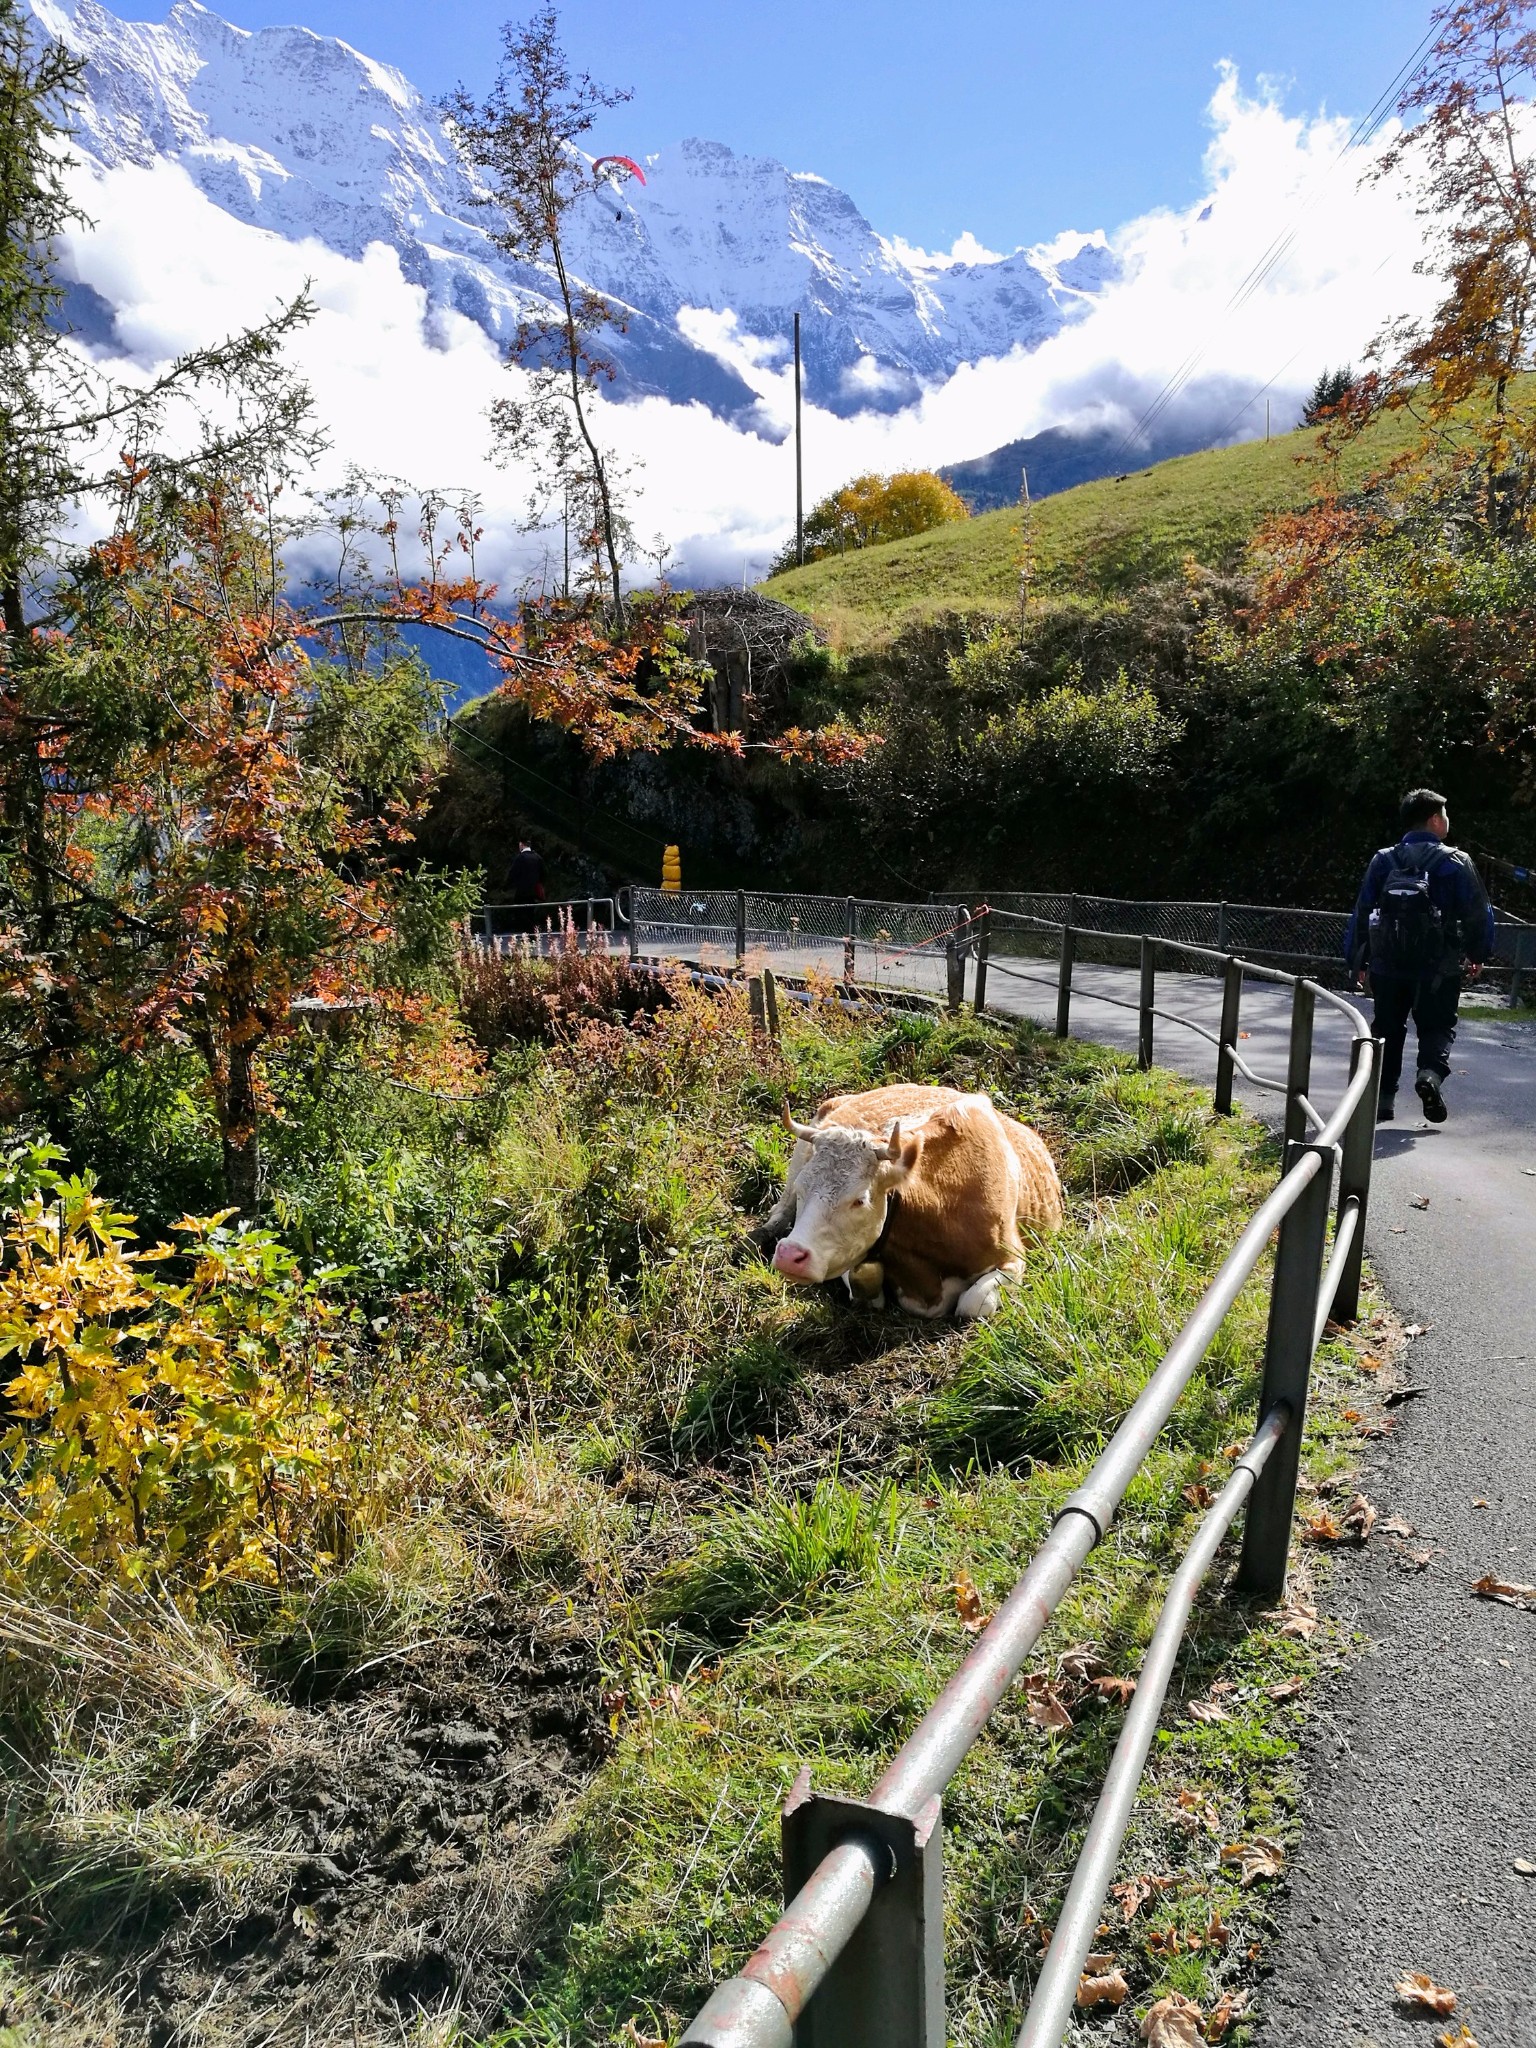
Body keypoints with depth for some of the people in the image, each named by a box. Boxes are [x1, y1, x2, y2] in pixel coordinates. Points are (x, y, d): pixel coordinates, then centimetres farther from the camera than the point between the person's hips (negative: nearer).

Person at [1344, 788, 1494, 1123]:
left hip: (1387, 966, 2)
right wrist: (1478, 953, 14)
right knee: (1437, 1027, 10)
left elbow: (1361, 913, 3)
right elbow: (1479, 913, -2)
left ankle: (1382, 1096, 12)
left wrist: (1355, 960, 11)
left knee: (1388, 1030, 13)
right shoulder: (1454, 863, -4)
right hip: (1438, 969, -2)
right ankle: (1431, 1072, -17)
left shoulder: (1383, 861, 3)